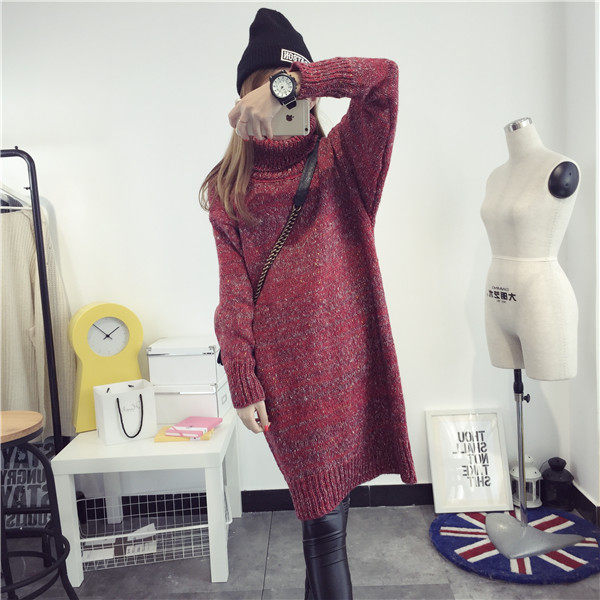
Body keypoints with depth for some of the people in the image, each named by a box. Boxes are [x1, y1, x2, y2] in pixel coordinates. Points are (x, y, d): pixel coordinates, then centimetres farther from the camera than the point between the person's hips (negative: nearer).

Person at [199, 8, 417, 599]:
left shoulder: (339, 161, 7)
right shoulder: (227, 186, 5)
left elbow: (382, 77, -9)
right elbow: (233, 291, -1)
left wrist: (290, 84, -18)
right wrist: (242, 383, -5)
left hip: (351, 353, 2)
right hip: (286, 367, -1)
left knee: (324, 509, 14)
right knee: (324, 514, 4)